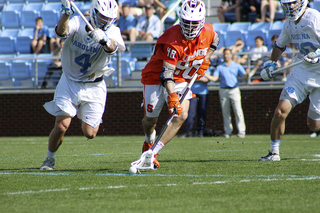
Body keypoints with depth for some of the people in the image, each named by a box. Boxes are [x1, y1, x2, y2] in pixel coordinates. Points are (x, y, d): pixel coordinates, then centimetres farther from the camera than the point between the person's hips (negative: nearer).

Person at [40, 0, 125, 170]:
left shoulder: (112, 32, -9)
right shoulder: (78, 24, -12)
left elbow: (111, 48, -33)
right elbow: (61, 32, -33)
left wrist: (103, 39, -55)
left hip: (93, 87, 1)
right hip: (70, 83, -1)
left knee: (89, 133, -3)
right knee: (61, 126, -12)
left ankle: (95, 119, 34)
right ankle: (50, 159, 15)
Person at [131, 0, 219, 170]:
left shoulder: (207, 32, -13)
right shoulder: (174, 41, -31)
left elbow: (214, 41, 15)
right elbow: (166, 73, -33)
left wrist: (205, 60, 2)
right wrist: (172, 96, -44)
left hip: (181, 80, 4)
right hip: (156, 78, -4)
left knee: (181, 115, -19)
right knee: (150, 119, 5)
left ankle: (149, 155, -19)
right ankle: (149, 142, 44)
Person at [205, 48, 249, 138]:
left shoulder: (237, 66, 11)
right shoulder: (219, 67, 16)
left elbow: (244, 76, 1)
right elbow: (214, 78, 6)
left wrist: (247, 74, -21)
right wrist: (205, 74, -8)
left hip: (234, 90, -2)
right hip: (223, 90, 2)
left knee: (238, 111, -10)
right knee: (225, 112, 2)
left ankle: (241, 131, -10)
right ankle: (228, 131, 7)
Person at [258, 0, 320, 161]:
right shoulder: (289, 24, 6)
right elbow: (280, 45, 25)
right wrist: (271, 63, 14)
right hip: (302, 71, 5)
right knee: (280, 111, -10)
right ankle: (274, 152, 4)